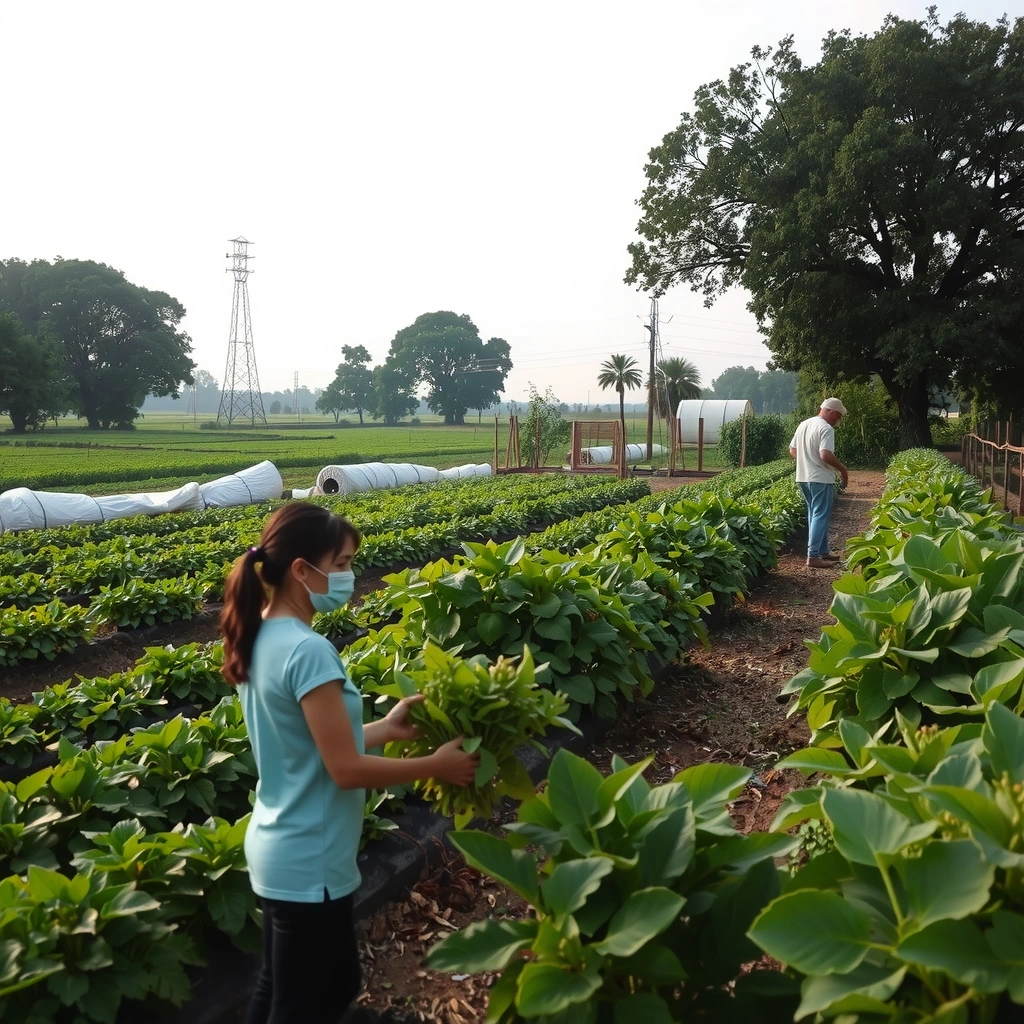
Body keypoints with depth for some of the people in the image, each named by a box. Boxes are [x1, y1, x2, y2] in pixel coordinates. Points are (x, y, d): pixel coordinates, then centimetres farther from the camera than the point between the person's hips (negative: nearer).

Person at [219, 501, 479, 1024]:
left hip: (277, 850, 9)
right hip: (308, 865, -9)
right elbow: (346, 768, -24)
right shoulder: (307, 650, -27)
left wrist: (384, 728, 8)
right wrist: (437, 765, -13)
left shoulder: (260, 638, 2)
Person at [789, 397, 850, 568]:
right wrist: (843, 469, -12)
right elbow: (826, 455, -25)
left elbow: (792, 451, 17)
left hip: (803, 477, 9)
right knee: (821, 516, -5)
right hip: (820, 479, -9)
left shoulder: (803, 425, 12)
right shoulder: (826, 428, -14)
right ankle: (813, 556, -8)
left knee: (815, 515, 16)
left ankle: (823, 551, 24)